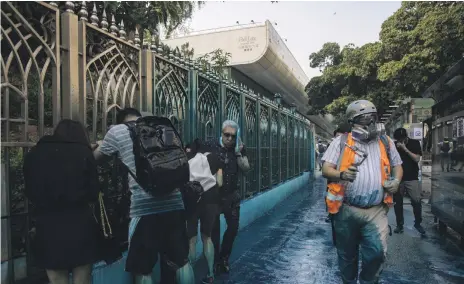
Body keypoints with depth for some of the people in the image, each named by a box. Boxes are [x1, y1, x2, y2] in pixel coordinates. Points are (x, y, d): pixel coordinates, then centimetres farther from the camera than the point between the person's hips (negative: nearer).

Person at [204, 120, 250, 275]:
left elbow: (246, 169, -7)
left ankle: (224, 258, 32)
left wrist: (238, 153, -20)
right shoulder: (210, 145, -15)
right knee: (214, 229, 7)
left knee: (233, 227, 10)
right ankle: (215, 261, 26)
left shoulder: (240, 148, -3)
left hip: (232, 195, 4)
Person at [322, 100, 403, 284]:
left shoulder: (386, 142, 9)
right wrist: (342, 174, -25)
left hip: (376, 210, 2)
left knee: (377, 252, -7)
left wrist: (396, 181, 0)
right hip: (346, 210, -1)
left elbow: (397, 165, 21)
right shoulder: (341, 142, -1)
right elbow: (326, 170, -5)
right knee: (347, 255, 13)